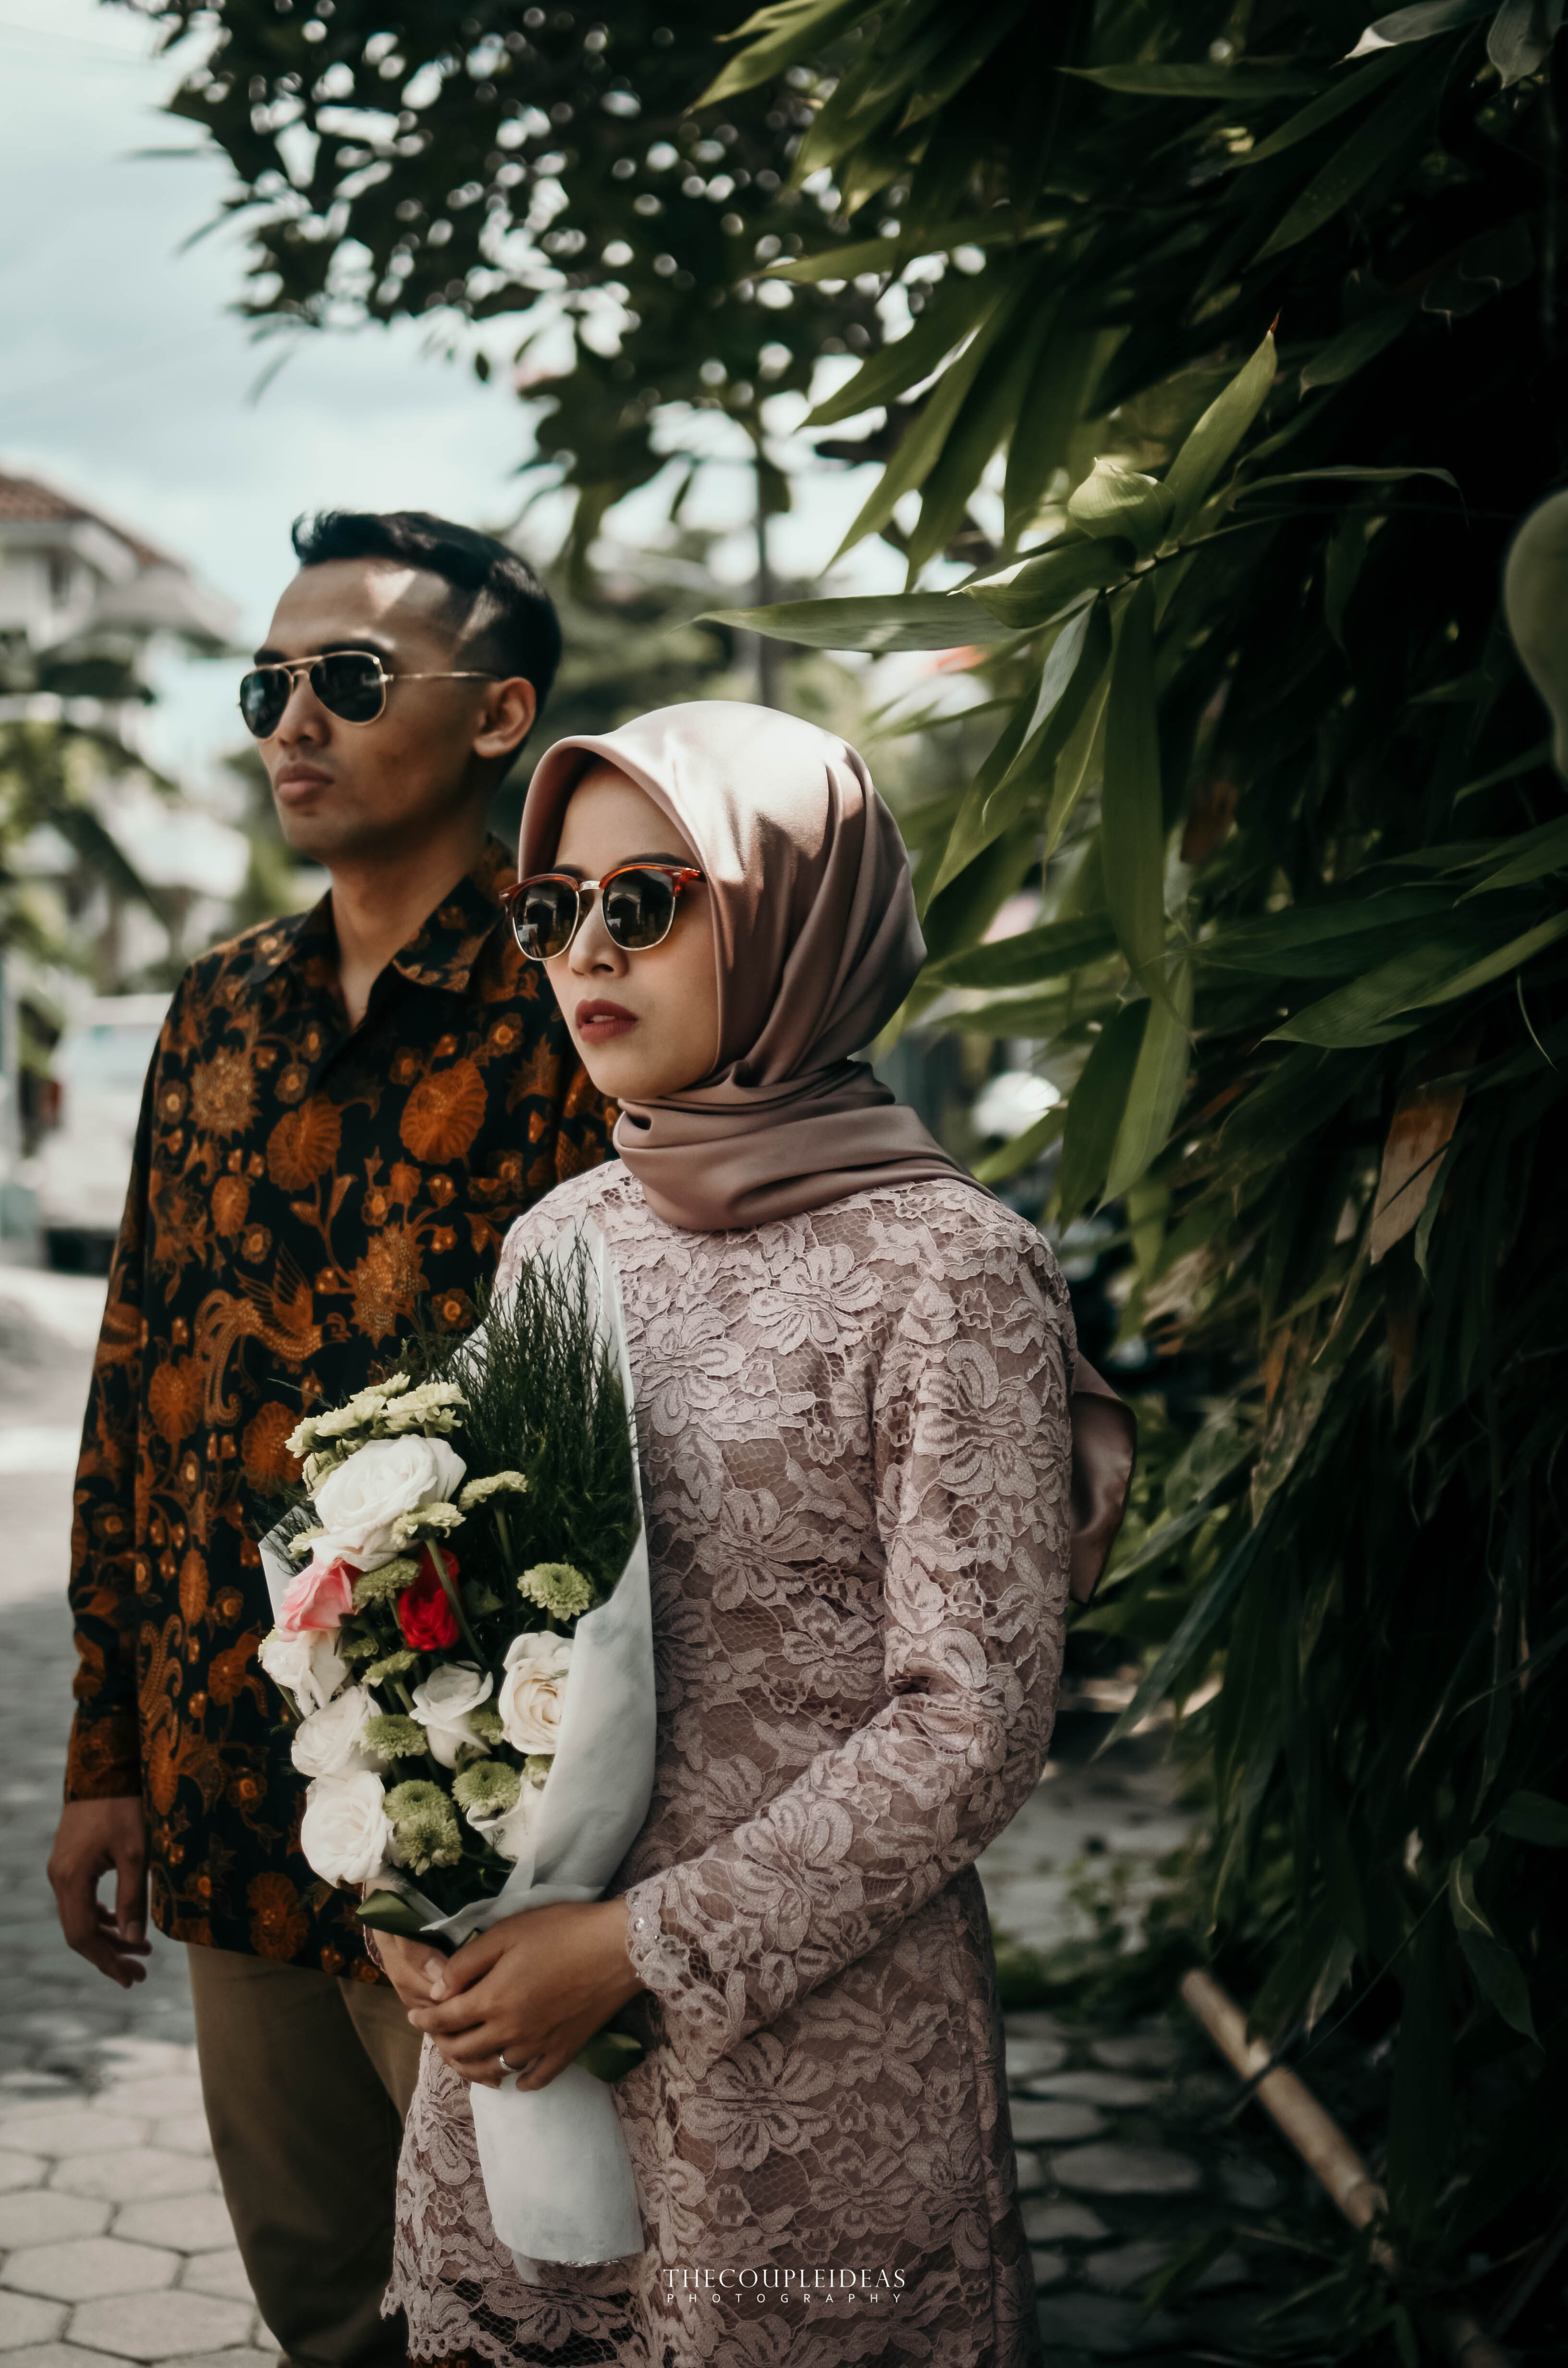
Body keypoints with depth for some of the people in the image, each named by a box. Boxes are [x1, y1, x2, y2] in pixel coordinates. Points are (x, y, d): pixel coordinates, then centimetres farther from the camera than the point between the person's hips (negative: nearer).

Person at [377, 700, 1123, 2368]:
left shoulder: (947, 1272, -12)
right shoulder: (557, 1239, 6)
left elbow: (974, 1726, -14)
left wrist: (644, 1949, -15)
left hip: (813, 2054, -5)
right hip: (505, 2018, 5)